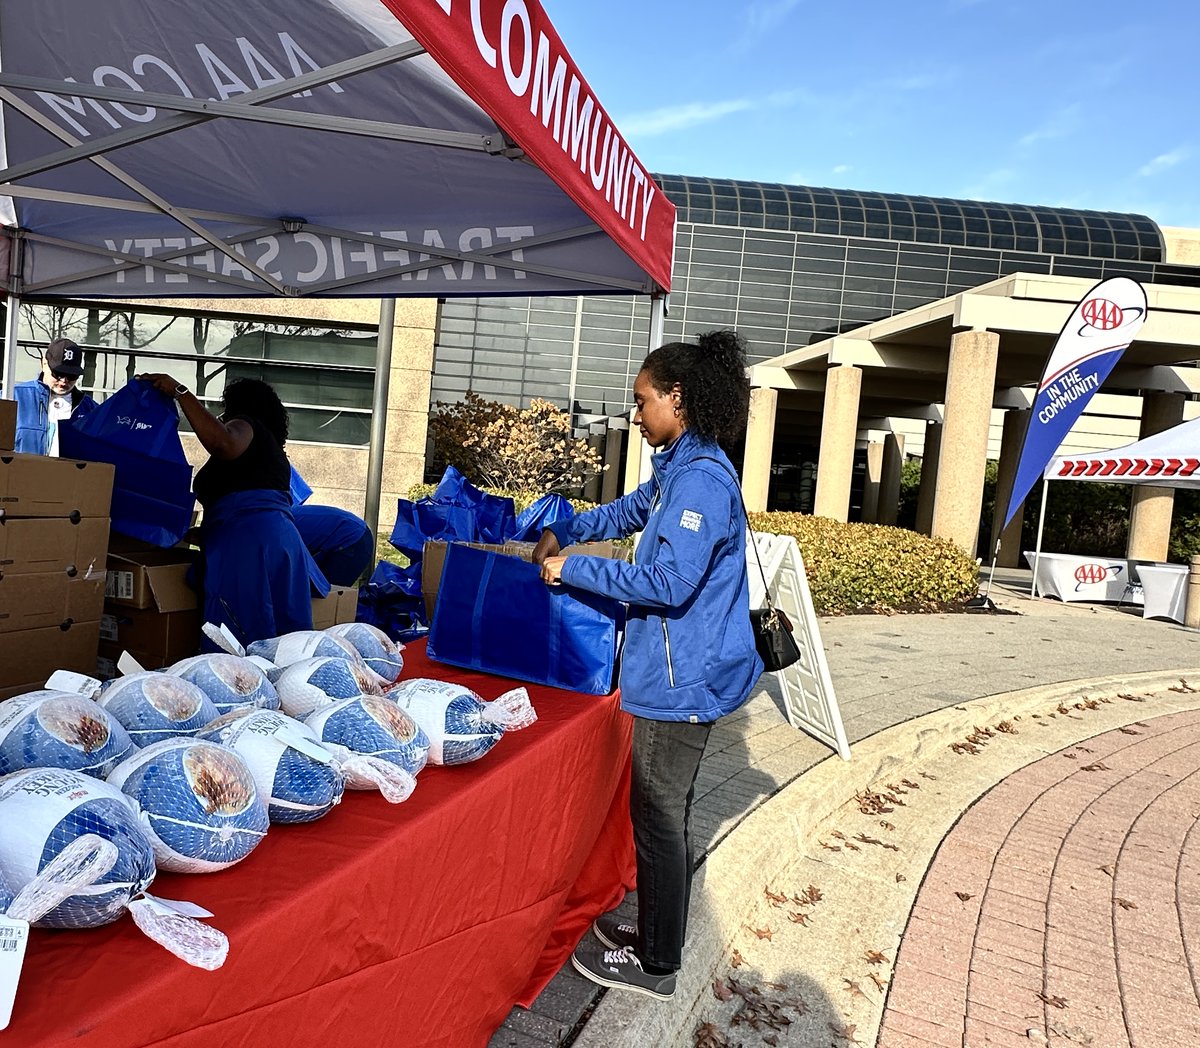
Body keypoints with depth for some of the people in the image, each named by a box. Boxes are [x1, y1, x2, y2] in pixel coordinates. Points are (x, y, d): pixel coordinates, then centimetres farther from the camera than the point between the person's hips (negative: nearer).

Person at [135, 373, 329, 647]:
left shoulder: (245, 426, 8)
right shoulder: (275, 451, 34)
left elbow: (223, 443, -17)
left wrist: (180, 393, -10)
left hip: (246, 541, -9)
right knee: (282, 640, -2)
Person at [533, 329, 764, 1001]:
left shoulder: (701, 480, -21)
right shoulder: (683, 470, 11)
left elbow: (668, 583, -26)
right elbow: (632, 509, 26)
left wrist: (574, 568, -17)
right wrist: (564, 532, 14)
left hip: (683, 677, -10)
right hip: (681, 670, 10)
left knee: (659, 815, 4)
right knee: (666, 811, 20)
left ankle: (655, 966, 22)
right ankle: (658, 935, 36)